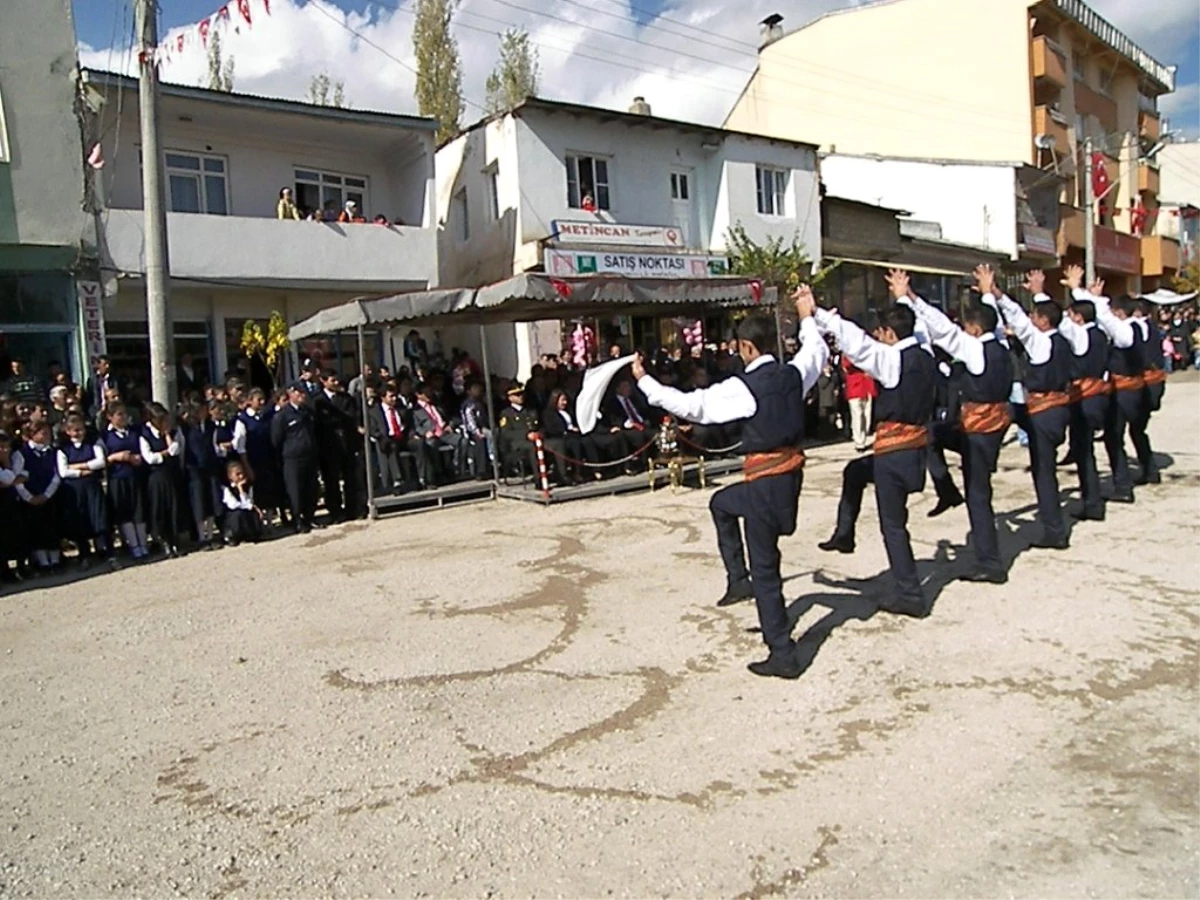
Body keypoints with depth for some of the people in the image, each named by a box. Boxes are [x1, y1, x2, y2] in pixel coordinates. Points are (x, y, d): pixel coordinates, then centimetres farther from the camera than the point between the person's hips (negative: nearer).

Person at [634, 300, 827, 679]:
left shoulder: (743, 387, -17)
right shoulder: (793, 373, 2)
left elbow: (689, 405, -15)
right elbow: (818, 351, 24)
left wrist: (644, 381, -5)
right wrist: (808, 317, 37)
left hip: (766, 479, -8)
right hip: (792, 470, 8)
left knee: (765, 569, 5)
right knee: (722, 502, 28)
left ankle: (783, 656, 14)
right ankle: (738, 580, 29)